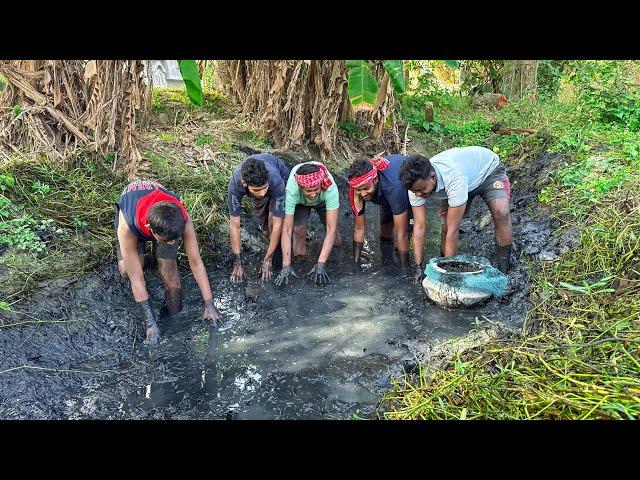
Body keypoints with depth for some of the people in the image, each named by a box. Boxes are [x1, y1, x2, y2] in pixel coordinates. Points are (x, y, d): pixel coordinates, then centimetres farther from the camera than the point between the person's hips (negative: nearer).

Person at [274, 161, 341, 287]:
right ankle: (299, 258, 3)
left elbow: (331, 228, -41)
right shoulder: (291, 191, -43)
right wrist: (286, 266, -45)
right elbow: (286, 230, -39)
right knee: (298, 228, -26)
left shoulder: (330, 188, -43)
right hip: (299, 202, -1)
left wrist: (321, 263, -47)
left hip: (323, 201, 1)